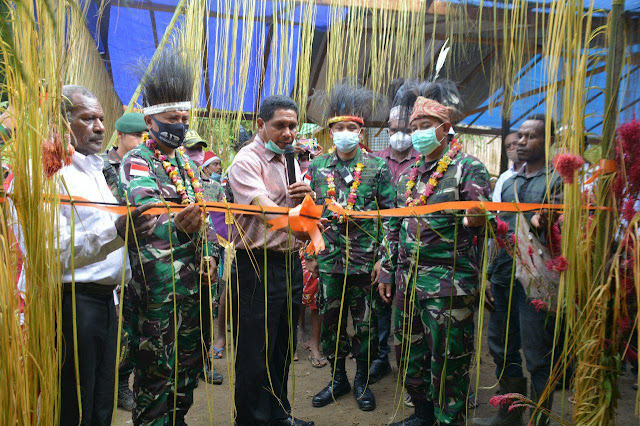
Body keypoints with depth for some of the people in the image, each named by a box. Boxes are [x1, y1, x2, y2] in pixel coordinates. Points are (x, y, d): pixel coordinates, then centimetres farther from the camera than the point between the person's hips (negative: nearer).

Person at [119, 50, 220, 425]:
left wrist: (211, 255, 5)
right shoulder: (137, 163, -11)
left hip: (195, 281, 8)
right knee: (157, 370, 3)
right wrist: (177, 225, -51)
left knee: (189, 362, 19)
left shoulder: (187, 162, 14)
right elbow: (146, 212, -30)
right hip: (159, 286, -7)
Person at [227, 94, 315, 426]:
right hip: (258, 265, -8)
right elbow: (267, 211, -24)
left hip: (290, 263, 8)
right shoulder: (246, 161, -11)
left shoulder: (290, 162, 15)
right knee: (255, 354, 4)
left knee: (283, 347, 20)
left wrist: (306, 198, -8)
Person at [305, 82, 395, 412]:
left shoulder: (377, 168, 0)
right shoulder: (317, 168, 6)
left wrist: (384, 257, -8)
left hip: (366, 260, -2)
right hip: (329, 260, 2)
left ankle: (362, 380, 28)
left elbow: (389, 214, 0)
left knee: (365, 322, 9)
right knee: (331, 320, 12)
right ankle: (337, 378, 30)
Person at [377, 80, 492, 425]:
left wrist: (475, 219, -35)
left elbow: (479, 221, -11)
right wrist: (387, 273, 14)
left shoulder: (468, 167, -5)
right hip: (408, 280, 7)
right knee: (410, 356, 17)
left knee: (447, 363, 3)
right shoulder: (409, 174, 13)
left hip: (448, 284, -6)